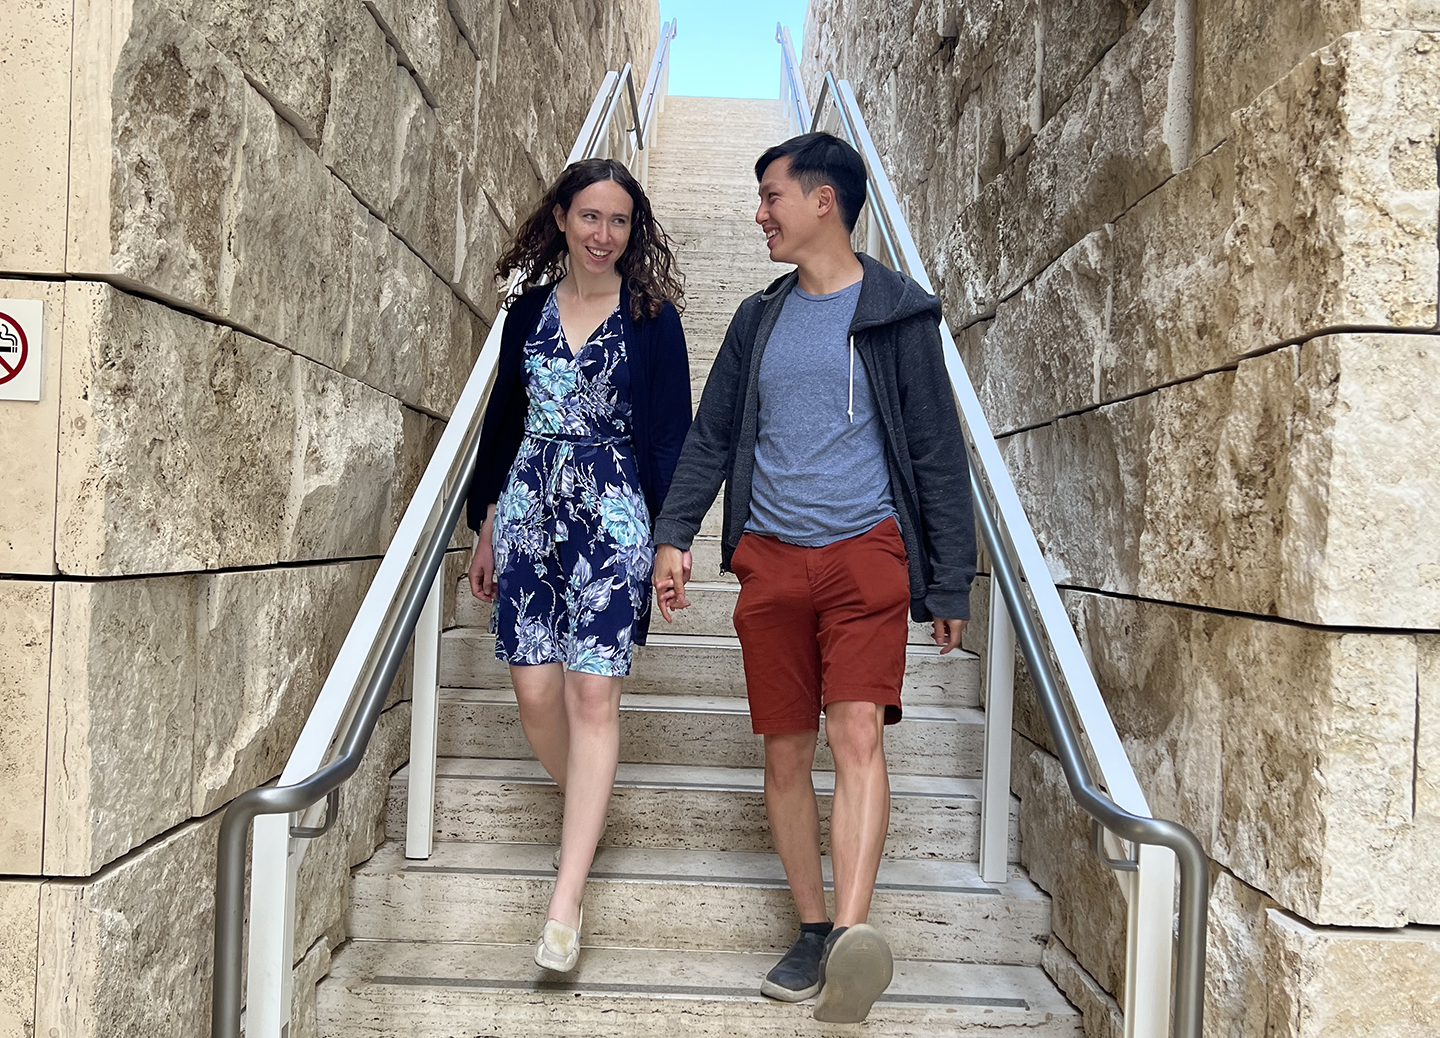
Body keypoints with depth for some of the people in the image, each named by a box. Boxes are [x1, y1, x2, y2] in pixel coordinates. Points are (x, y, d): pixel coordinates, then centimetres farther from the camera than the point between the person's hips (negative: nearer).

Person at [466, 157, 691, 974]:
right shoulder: (529, 309, 11)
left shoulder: (651, 316, 2)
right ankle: (589, 819, 29)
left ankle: (566, 904, -5)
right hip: (528, 512, 4)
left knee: (593, 693, -9)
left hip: (612, 515, -3)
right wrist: (487, 529, 17)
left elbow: (669, 432, 1)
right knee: (536, 690, 1)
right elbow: (505, 418, 16)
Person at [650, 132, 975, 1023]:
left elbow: (939, 455, 3)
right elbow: (711, 436, 19)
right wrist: (674, 533, 5)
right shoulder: (759, 320, 16)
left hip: (865, 549, -4)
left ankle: (855, 936, -24)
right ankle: (814, 932, 17)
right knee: (786, 753, 5)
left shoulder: (898, 312, 4)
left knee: (858, 734, -19)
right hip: (771, 557, 4)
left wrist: (951, 583, 0)